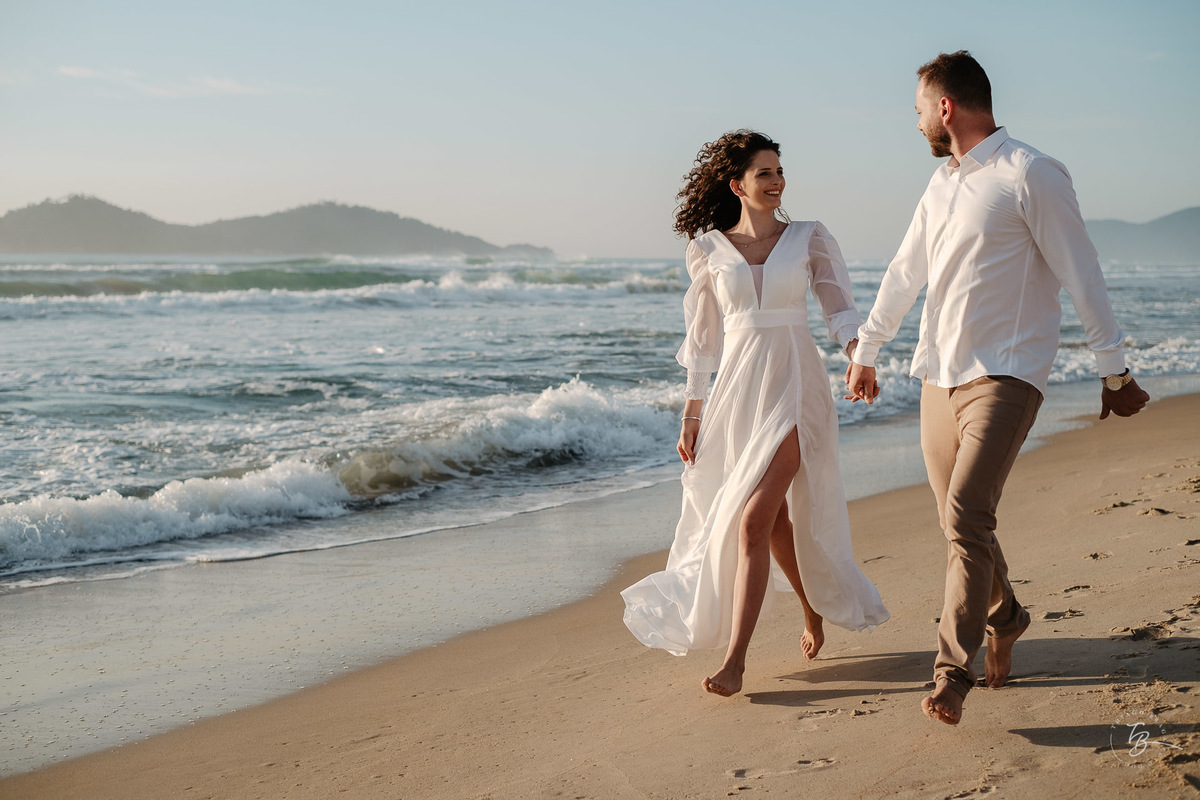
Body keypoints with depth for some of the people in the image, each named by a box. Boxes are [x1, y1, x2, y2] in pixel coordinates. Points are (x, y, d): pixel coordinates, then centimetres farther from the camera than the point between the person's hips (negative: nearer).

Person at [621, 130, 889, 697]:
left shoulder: (810, 239, 4)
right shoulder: (708, 249, 5)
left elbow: (839, 309, 4)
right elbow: (703, 335, 10)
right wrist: (692, 413, 9)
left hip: (794, 388, -2)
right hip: (737, 389, 3)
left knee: (753, 519, -13)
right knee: (777, 521, 11)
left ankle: (734, 660, -9)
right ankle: (815, 608, 40)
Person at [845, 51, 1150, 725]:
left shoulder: (1030, 175, -8)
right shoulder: (944, 183, 15)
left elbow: (1082, 276, -8)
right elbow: (904, 275, 25)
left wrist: (1114, 370, -7)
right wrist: (866, 353, 31)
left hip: (1003, 375, -7)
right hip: (940, 377, 7)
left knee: (967, 517, -17)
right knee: (962, 521, 10)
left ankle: (954, 670, -14)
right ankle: (1003, 620, 33)